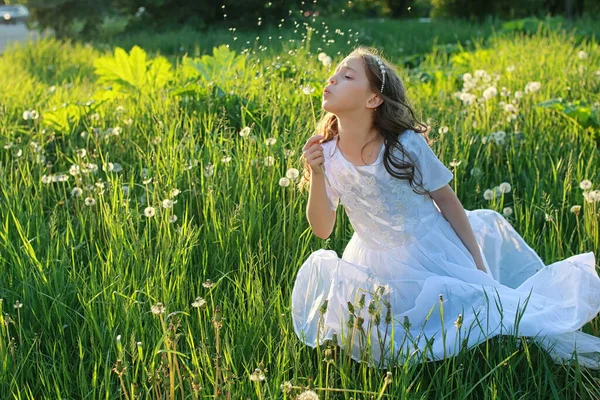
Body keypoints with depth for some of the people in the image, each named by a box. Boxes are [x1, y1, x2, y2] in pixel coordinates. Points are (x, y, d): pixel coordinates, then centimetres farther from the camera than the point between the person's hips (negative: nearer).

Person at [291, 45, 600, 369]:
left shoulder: (406, 144, -17)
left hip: (432, 252, -2)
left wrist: (477, 263, -6)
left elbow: (446, 199, -7)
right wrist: (316, 176, -25)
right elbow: (322, 230, -9)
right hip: (378, 266, 2)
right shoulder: (327, 155, -9)